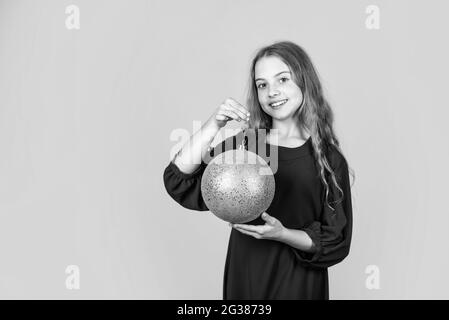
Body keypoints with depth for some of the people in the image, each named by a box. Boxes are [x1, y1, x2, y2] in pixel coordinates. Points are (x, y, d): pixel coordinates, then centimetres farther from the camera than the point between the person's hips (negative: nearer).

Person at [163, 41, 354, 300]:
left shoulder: (329, 160, -11)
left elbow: (335, 242, -8)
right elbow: (178, 182, -14)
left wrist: (282, 234, -23)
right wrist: (213, 126, -23)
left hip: (298, 284, -2)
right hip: (243, 277, 2)